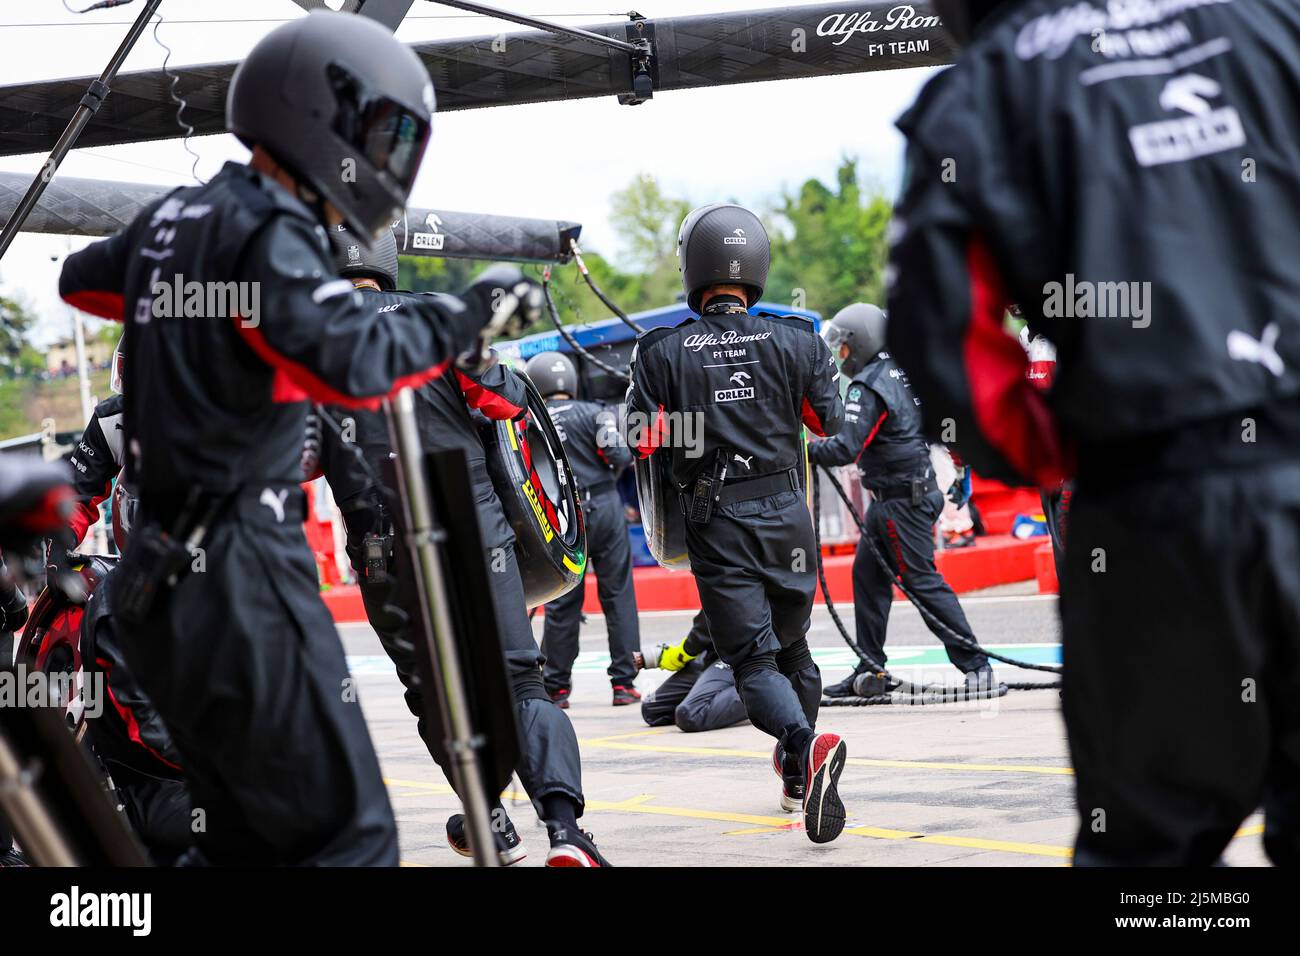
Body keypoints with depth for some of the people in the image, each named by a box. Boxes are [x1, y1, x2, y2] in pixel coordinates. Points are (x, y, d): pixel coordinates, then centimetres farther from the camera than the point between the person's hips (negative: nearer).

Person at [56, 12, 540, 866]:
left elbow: (81, 280, 34)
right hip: (242, 575, -9)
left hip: (163, 576, 9)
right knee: (350, 838, -9)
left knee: (248, 843, 16)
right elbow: (354, 363, -28)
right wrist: (473, 314, -16)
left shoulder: (175, 218, 14)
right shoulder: (271, 236, -13)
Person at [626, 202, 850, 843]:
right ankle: (797, 774, 33)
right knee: (792, 645, 21)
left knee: (753, 661, -4)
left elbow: (641, 443, -5)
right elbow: (831, 422, 7)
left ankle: (806, 746, -31)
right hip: (787, 515, 3)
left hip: (716, 525, -2)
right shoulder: (796, 340, -2)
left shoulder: (661, 352, -6)